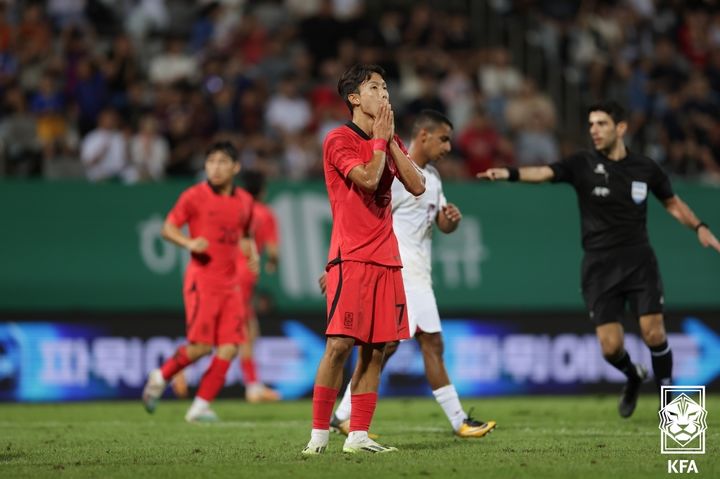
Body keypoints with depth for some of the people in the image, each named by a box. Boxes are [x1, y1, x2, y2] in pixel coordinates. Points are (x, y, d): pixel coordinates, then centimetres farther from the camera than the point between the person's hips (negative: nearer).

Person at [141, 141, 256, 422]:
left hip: (230, 283, 5)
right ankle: (160, 377, 13)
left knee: (229, 348, -5)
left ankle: (200, 407, 2)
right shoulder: (195, 196, -3)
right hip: (202, 280, -5)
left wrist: (249, 248, 6)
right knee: (201, 346, -12)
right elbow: (168, 228, -2)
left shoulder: (244, 201, 12)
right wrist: (189, 243, -21)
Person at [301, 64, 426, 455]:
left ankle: (358, 435, 6)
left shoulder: (390, 142, 17)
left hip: (386, 258, 7)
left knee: (375, 348, 3)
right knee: (340, 344, -12)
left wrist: (390, 141, 1)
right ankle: (319, 433, -6)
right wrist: (379, 139, -6)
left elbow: (417, 186, 4)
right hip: (351, 257, -7)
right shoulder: (339, 139, -4)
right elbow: (368, 178, -19)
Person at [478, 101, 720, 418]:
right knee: (610, 347, -5)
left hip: (639, 260, 1)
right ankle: (633, 377, 30)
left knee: (653, 333, -11)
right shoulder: (583, 165, -4)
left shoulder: (645, 168, 4)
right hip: (599, 265, -1)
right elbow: (544, 173, -21)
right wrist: (510, 174, -39)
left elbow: (672, 202, 19)